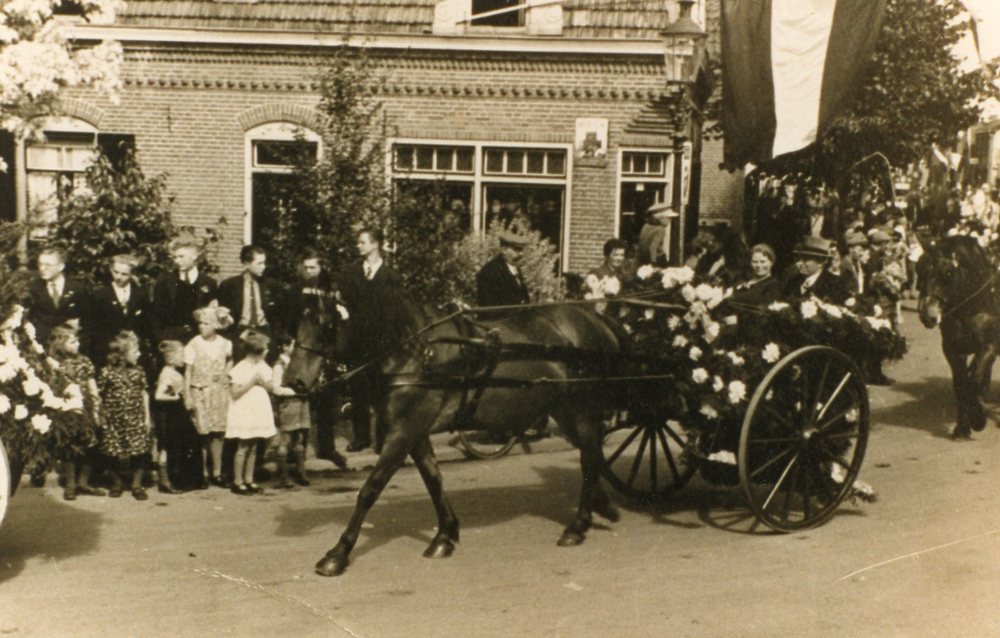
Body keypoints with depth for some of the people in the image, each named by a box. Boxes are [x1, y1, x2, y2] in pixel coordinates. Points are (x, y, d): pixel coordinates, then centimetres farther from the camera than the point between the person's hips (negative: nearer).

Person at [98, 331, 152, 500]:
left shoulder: (138, 372, 6)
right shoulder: (107, 372, -5)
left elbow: (144, 395, 10)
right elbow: (99, 397, -1)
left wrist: (147, 417, 7)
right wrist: (101, 417, -2)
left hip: (136, 420, 3)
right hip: (115, 420, -3)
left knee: (138, 453, 0)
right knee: (117, 453, 1)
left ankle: (137, 485, 14)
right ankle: (116, 483, 23)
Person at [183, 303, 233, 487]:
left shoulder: (225, 344, 2)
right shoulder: (194, 344, -5)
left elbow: (230, 360, 23)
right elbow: (188, 372, -5)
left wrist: (225, 373, 5)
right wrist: (188, 397, -10)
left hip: (219, 392, 2)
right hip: (200, 393, -2)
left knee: (218, 432, 1)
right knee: (203, 433, -2)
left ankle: (216, 473, 10)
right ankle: (203, 473, 9)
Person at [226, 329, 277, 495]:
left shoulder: (263, 367, 8)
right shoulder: (239, 369, -13)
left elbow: (270, 387, 11)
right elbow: (235, 392, -16)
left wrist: (263, 382, -9)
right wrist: (252, 381, -18)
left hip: (258, 411, 6)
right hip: (244, 412, -6)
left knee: (253, 447, 9)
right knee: (242, 448, -3)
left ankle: (249, 480, 15)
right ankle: (238, 482, 3)